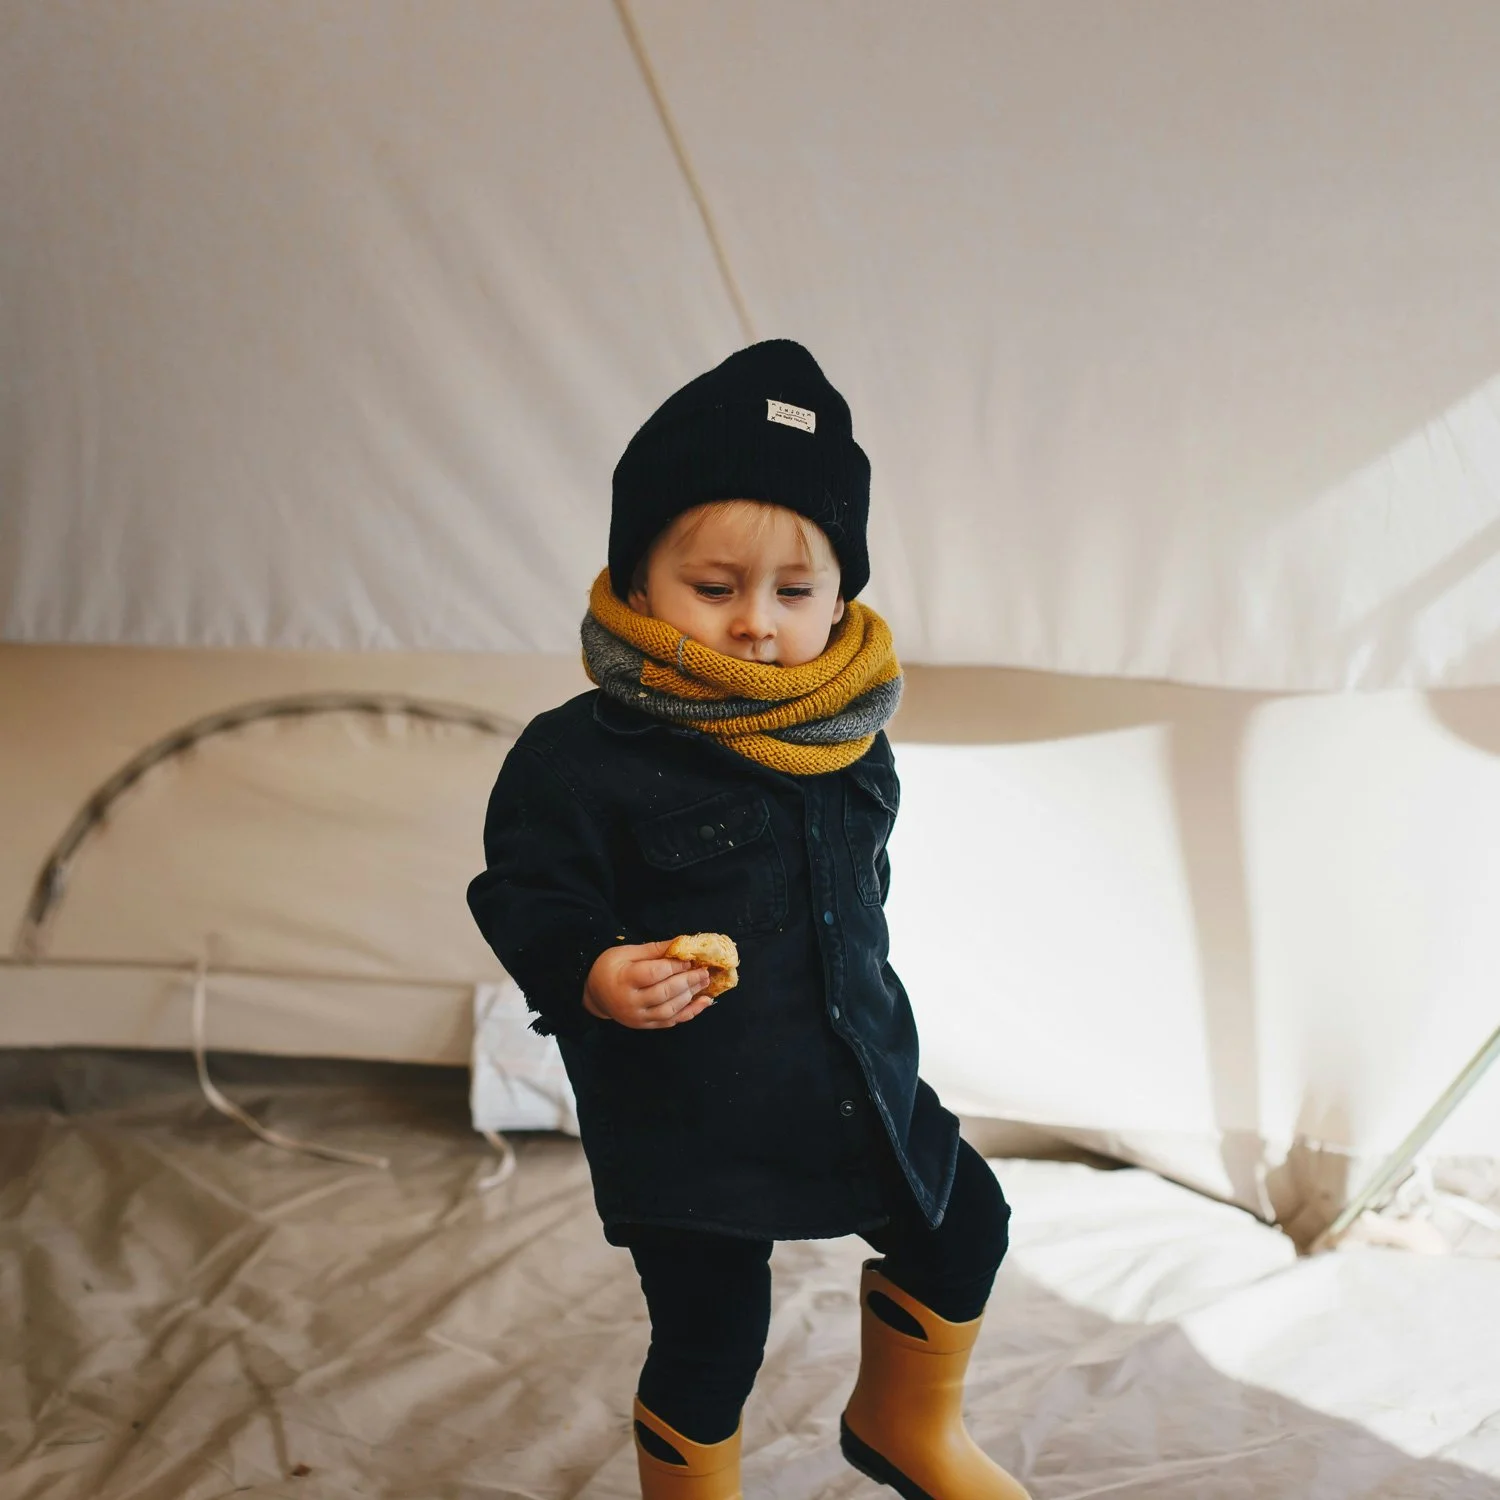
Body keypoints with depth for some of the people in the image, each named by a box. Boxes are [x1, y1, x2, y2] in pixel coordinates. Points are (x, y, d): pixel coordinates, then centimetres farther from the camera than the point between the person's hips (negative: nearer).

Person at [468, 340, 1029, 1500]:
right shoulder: (581, 756, -19)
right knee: (710, 1341, 3)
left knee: (962, 1226, 18)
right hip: (685, 1117, -6)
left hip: (857, 1076, 7)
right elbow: (528, 894, -17)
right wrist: (593, 972, -35)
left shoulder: (849, 741, 1)